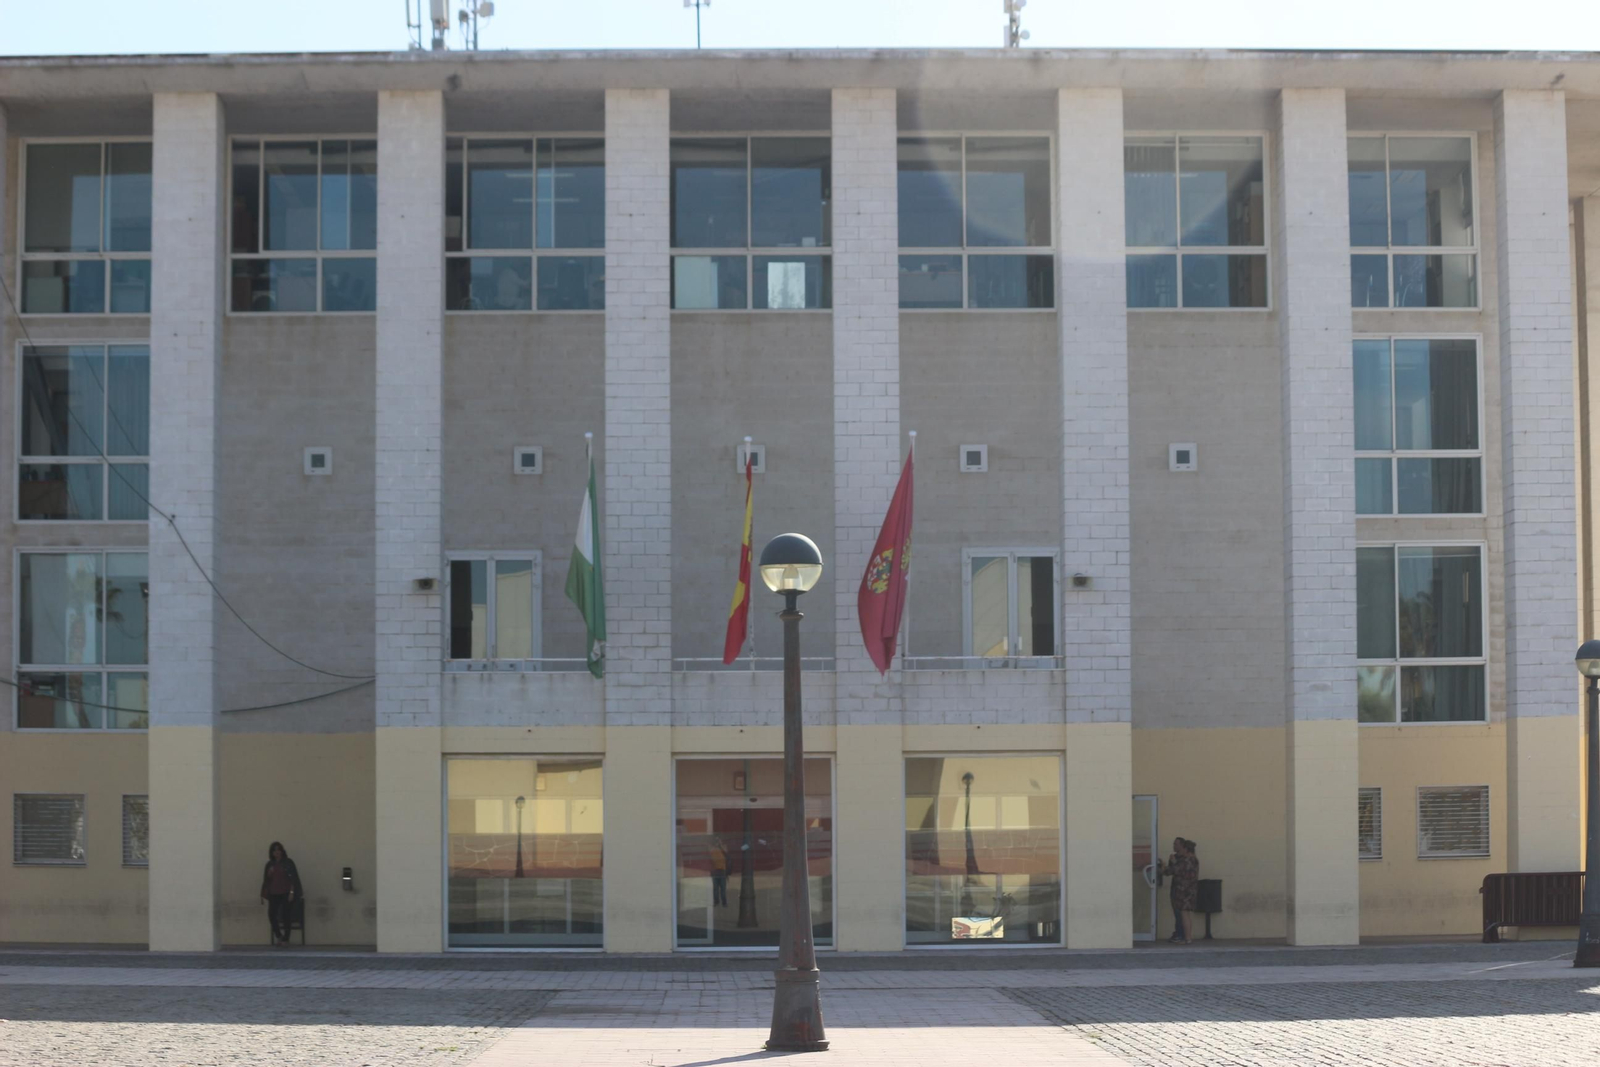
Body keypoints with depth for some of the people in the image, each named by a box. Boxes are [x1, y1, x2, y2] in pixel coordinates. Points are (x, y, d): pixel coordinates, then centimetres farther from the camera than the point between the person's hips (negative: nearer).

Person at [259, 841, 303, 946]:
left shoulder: (288, 863, 0)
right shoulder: (270, 864, 11)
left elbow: (294, 878, -3)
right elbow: (266, 880, 13)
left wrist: (292, 892, -11)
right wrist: (263, 894, 9)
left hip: (286, 894, -3)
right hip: (274, 894, 3)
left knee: (285, 916, -6)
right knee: (272, 915, -7)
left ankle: (285, 939, 3)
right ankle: (278, 936, 13)